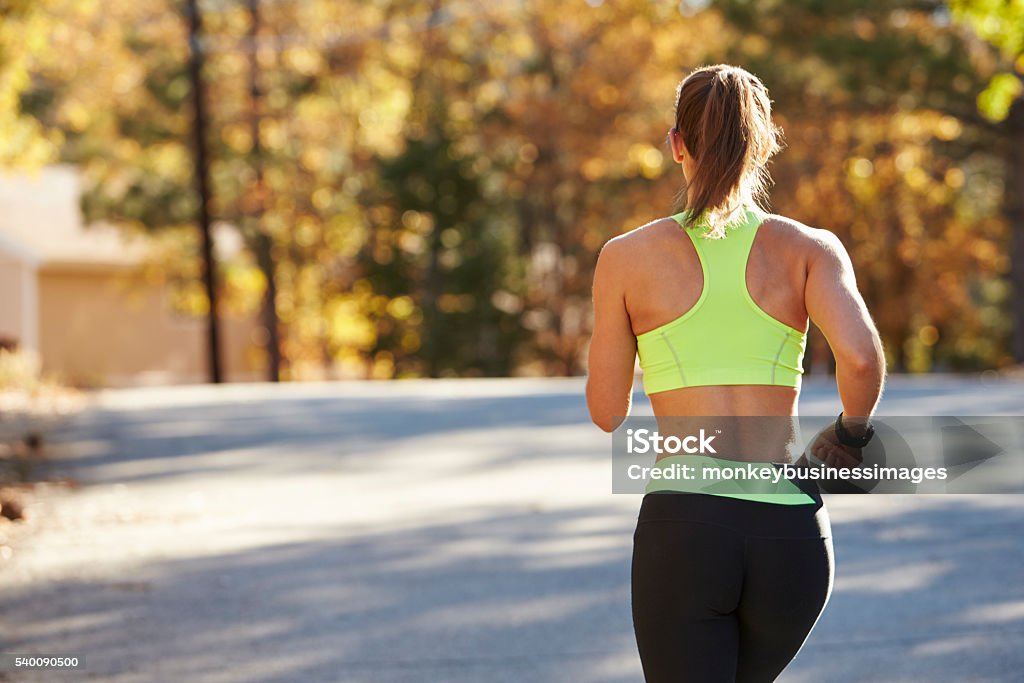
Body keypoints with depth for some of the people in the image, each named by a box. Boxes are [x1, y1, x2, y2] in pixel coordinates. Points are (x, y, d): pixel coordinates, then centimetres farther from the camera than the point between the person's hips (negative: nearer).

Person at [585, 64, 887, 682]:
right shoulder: (810, 249, 4)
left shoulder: (628, 258, 3)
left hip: (683, 529, -2)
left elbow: (608, 412, 9)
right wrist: (852, 435, 7)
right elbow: (862, 357, -13)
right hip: (792, 536, 2)